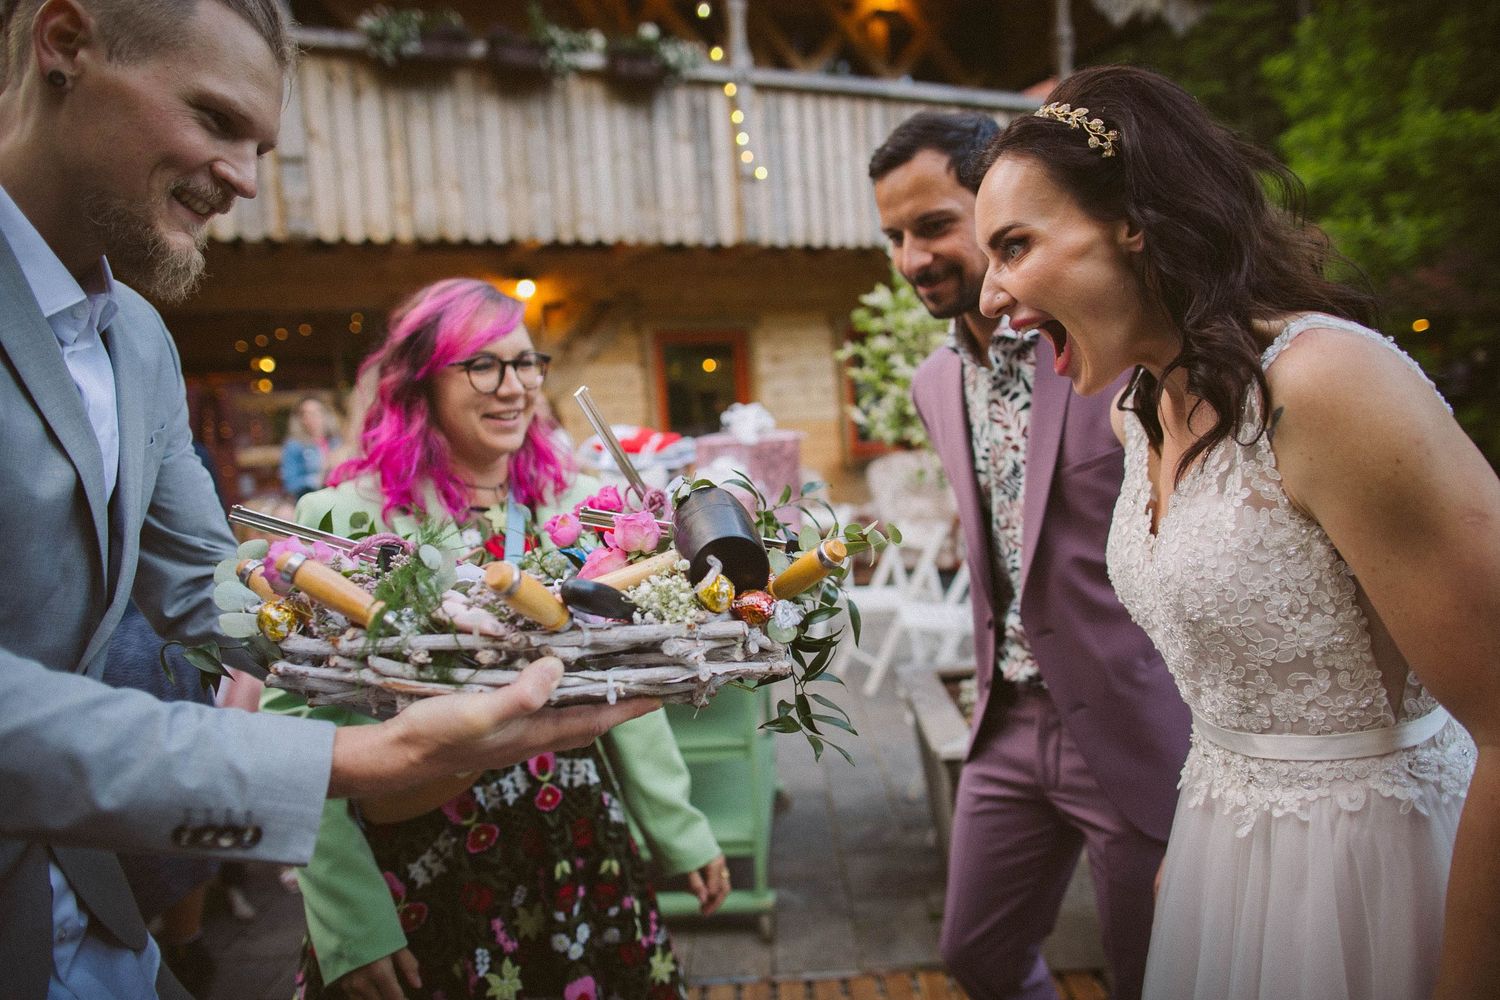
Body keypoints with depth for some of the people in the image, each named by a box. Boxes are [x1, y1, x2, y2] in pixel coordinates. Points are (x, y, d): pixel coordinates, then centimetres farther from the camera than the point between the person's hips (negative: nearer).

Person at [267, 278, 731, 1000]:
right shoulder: (346, 518, -11)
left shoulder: (577, 504, 0)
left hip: (580, 852, 4)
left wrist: (681, 831, 9)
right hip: (418, 865, -3)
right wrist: (349, 924, -15)